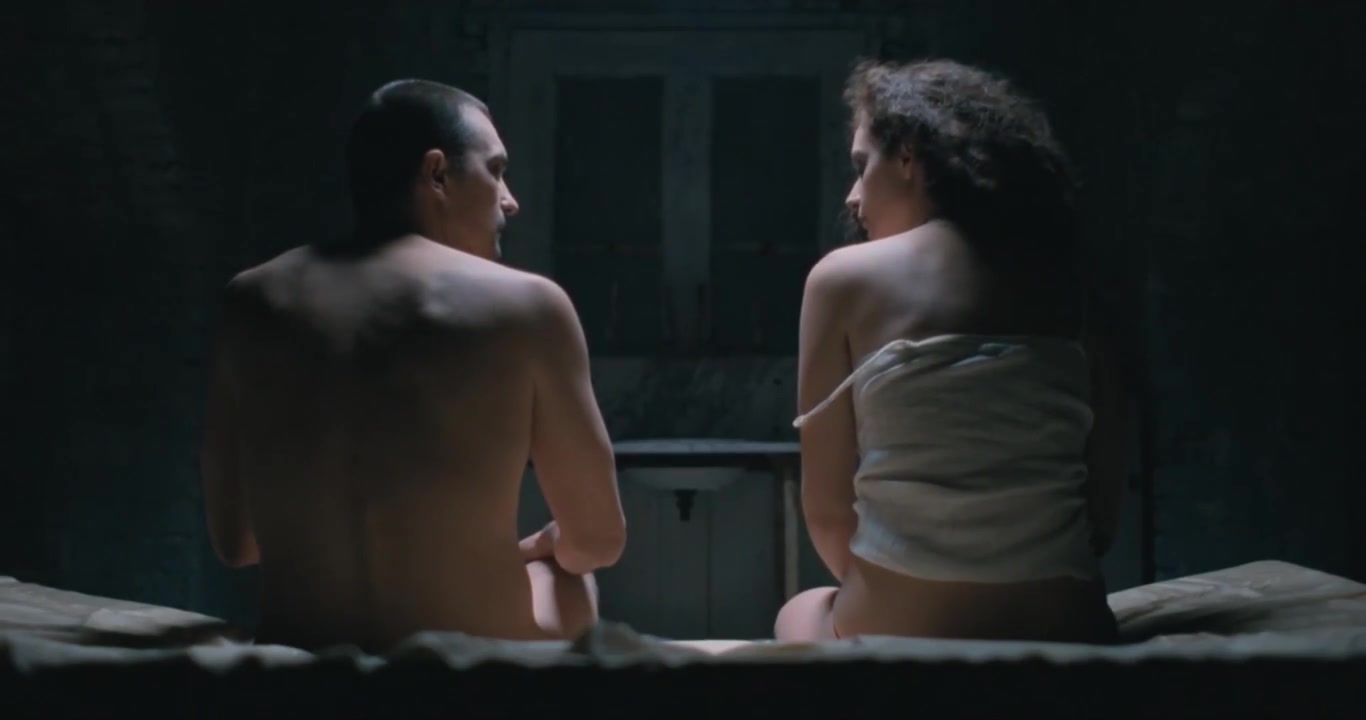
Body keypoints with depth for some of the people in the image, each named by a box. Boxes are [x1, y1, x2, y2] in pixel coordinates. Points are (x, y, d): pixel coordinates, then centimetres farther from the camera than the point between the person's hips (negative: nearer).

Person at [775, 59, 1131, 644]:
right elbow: (1103, 513, 7)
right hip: (1064, 633, 4)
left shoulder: (845, 278, -2)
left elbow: (826, 508, -1)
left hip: (901, 635, -3)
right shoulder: (1068, 285, 7)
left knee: (801, 612, 33)